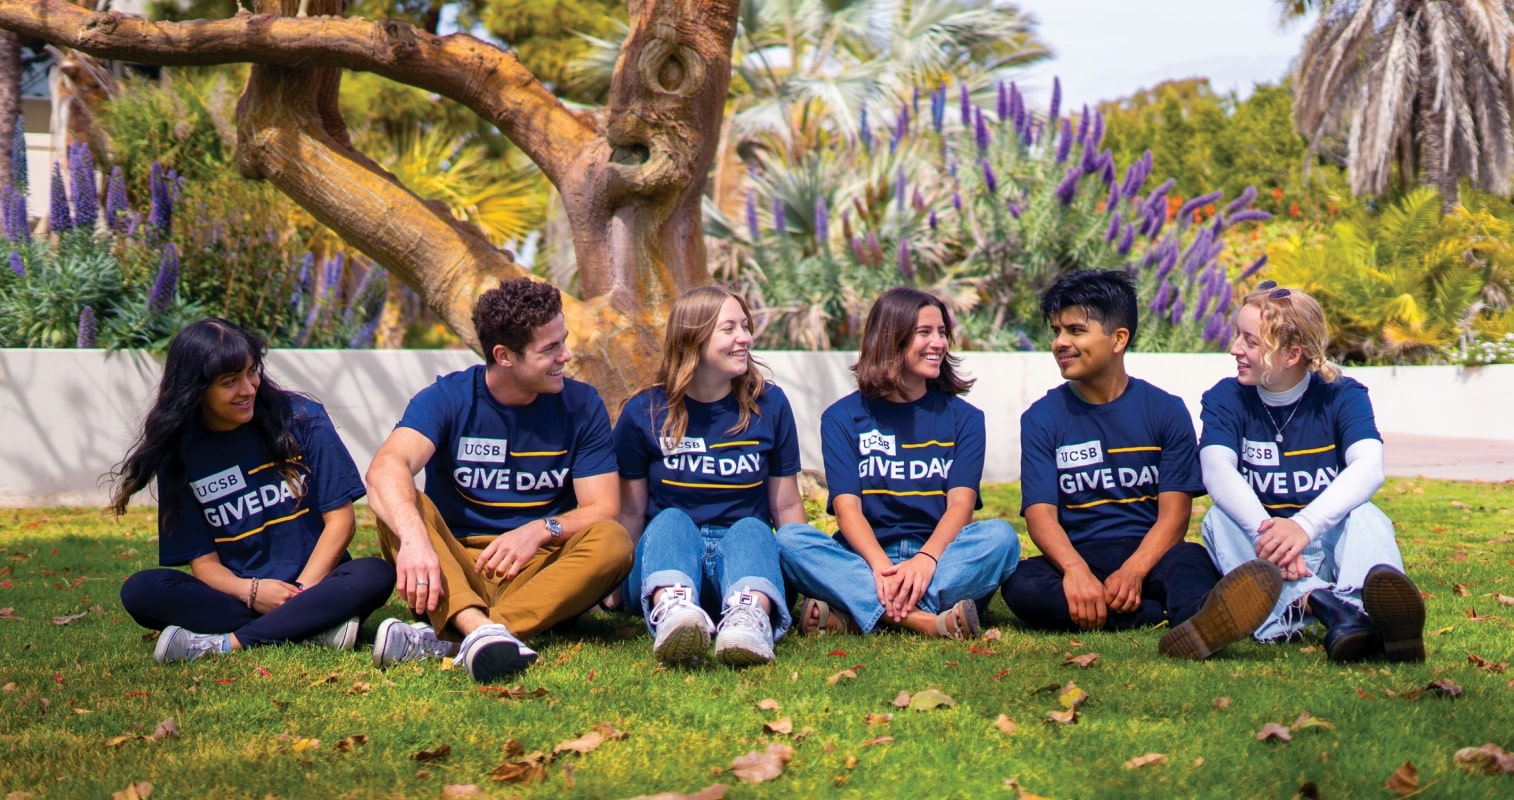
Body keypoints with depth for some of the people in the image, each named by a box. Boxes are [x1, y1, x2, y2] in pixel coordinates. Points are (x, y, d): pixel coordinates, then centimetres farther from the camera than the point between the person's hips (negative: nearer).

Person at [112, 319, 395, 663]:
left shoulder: (301, 418, -2)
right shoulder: (180, 452, 2)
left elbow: (339, 519, -3)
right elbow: (202, 560, 1)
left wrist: (299, 594, -14)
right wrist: (250, 592, -19)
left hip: (315, 585, -1)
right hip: (236, 599, 1)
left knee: (376, 576, -32)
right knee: (140, 591, -25)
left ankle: (226, 644, -31)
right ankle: (312, 626, -30)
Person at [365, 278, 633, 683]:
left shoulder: (581, 406, 2)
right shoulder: (447, 399, -6)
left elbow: (602, 509, -2)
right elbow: (387, 467, -24)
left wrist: (541, 530, -24)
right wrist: (414, 538, -45)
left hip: (539, 572, 1)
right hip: (455, 569, -1)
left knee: (612, 542, -28)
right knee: (400, 506, -27)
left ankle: (444, 638, -41)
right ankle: (482, 631, -52)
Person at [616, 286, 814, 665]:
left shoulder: (770, 405, 7)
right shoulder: (644, 413, 4)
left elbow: (787, 506, 9)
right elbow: (630, 513, 6)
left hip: (746, 547, 1)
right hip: (666, 563, -1)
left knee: (750, 529, -31)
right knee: (671, 521, -31)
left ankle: (749, 616, -66)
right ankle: (672, 611, -66)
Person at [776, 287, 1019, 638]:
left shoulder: (962, 418, 11)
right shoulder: (842, 417, 8)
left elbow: (961, 503, -4)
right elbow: (847, 506, -5)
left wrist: (925, 560, -25)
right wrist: (882, 567, -26)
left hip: (940, 559, 1)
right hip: (866, 561, -1)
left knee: (1000, 535, -29)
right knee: (790, 538, -27)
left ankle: (851, 614, -37)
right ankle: (922, 619, -42)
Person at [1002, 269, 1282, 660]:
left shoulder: (1165, 411, 5)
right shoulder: (1041, 418, 7)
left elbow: (1174, 514, -3)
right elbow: (1040, 512, -5)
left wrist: (1133, 571, -24)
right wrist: (1074, 568, -28)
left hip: (1150, 557, 0)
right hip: (1078, 559, 1)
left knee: (1191, 560, -34)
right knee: (1022, 586, -33)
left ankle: (1197, 617, -71)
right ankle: (1178, 614, -41)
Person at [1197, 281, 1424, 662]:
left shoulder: (1342, 396, -2)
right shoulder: (1225, 399, 0)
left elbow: (1369, 467, -23)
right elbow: (1217, 471, -21)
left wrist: (1304, 526, -41)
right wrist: (1267, 530, -42)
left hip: (1329, 544, -1)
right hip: (1256, 547, 1)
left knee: (1363, 516, -30)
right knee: (1220, 518, -29)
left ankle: (1362, 606, -67)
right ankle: (1322, 603, -56)